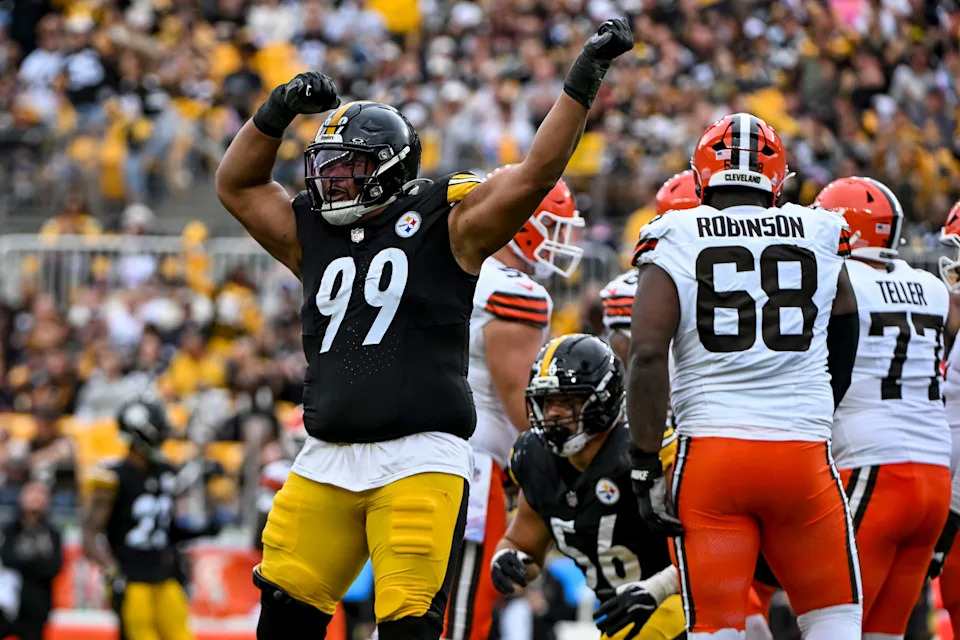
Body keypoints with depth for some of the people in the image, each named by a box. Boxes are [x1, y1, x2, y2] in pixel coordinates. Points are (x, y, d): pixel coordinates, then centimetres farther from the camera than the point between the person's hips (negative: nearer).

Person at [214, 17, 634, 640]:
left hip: (419, 462, -6)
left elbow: (537, 173, -5)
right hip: (328, 461, 6)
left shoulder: (445, 221, 2)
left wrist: (582, 84, -9)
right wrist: (279, 111, 13)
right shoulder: (315, 233, 17)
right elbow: (237, 185, 26)